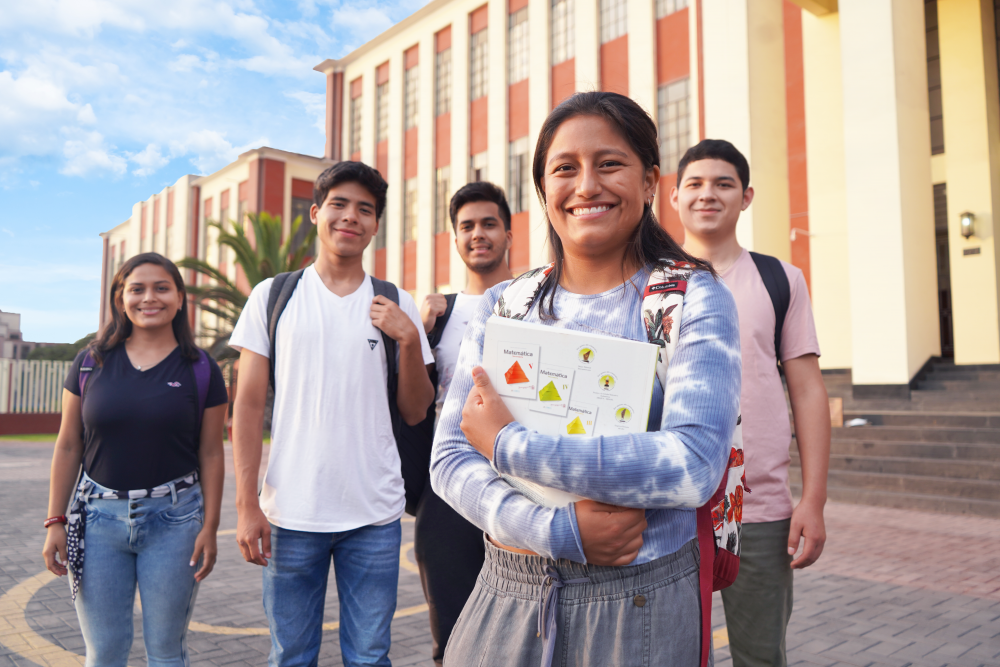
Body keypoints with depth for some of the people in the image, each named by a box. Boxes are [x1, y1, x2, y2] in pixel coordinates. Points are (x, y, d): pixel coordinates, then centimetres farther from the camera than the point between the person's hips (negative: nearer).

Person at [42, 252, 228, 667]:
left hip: (172, 517, -1)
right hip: (99, 514, 2)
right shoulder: (90, 364, 4)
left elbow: (211, 454, 0)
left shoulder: (200, 370, -1)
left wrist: (210, 527, -5)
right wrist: (55, 521, 3)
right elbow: (68, 447, 7)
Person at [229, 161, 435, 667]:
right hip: (291, 512, 0)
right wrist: (247, 504, -4)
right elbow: (248, 405, 2)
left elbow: (414, 412, 6)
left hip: (375, 514, 1)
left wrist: (409, 340, -9)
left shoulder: (396, 306, 6)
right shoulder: (272, 297, 4)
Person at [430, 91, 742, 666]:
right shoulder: (503, 306, 3)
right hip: (506, 595, 3)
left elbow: (695, 462, -21)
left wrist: (508, 445, -19)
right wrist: (559, 530, -19)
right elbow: (450, 457, -2)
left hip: (638, 603, -3)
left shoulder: (694, 299, -7)